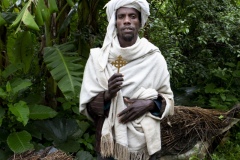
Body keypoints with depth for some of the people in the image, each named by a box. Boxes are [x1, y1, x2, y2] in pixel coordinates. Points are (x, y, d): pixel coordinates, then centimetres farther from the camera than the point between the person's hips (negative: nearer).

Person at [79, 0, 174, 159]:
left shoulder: (155, 57, -6)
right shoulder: (98, 57, -7)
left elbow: (168, 98, 3)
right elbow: (86, 105, -4)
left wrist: (149, 103, -16)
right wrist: (107, 95, -22)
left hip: (144, 143, 1)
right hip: (110, 143, 0)